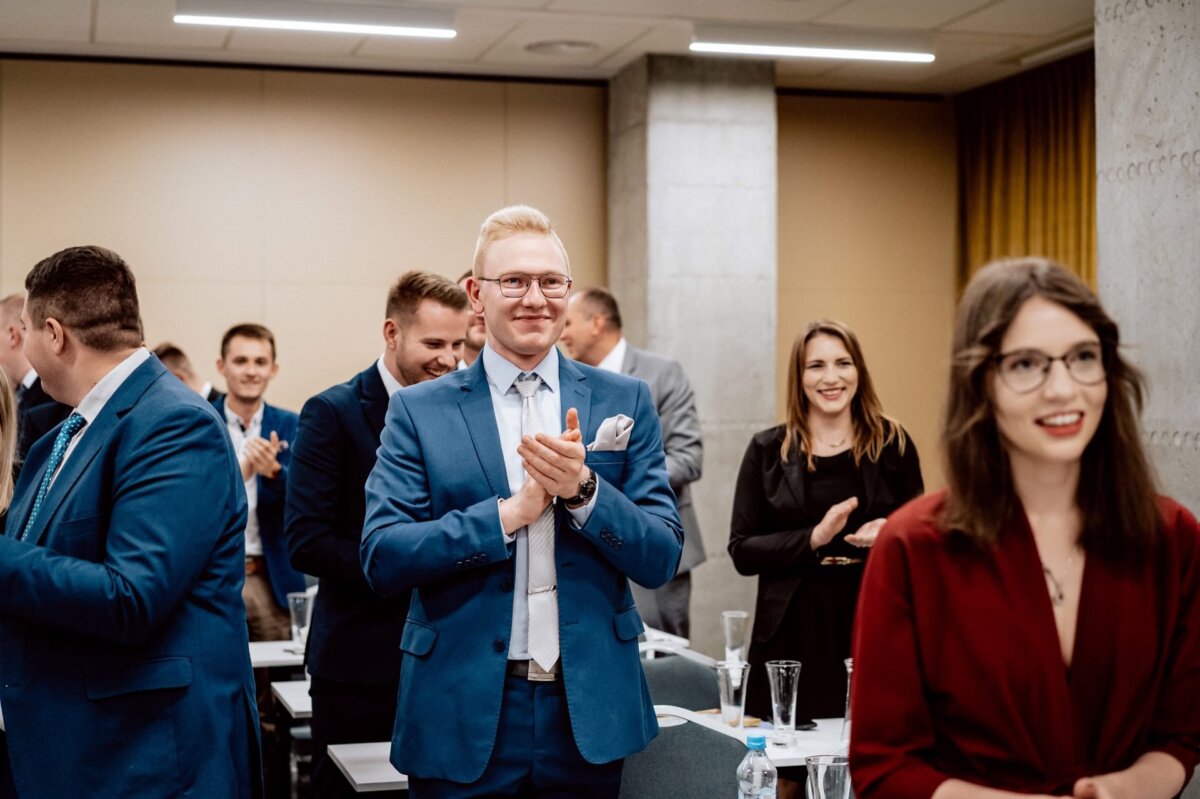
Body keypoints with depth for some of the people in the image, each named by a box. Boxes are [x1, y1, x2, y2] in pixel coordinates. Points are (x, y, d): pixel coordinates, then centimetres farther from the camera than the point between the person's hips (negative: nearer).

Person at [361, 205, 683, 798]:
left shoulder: (624, 402, 4)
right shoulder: (418, 411, 1)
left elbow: (660, 561, 0)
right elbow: (381, 560, -8)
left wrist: (583, 489, -17)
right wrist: (511, 512, -17)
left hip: (589, 711, 2)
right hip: (462, 716, -1)